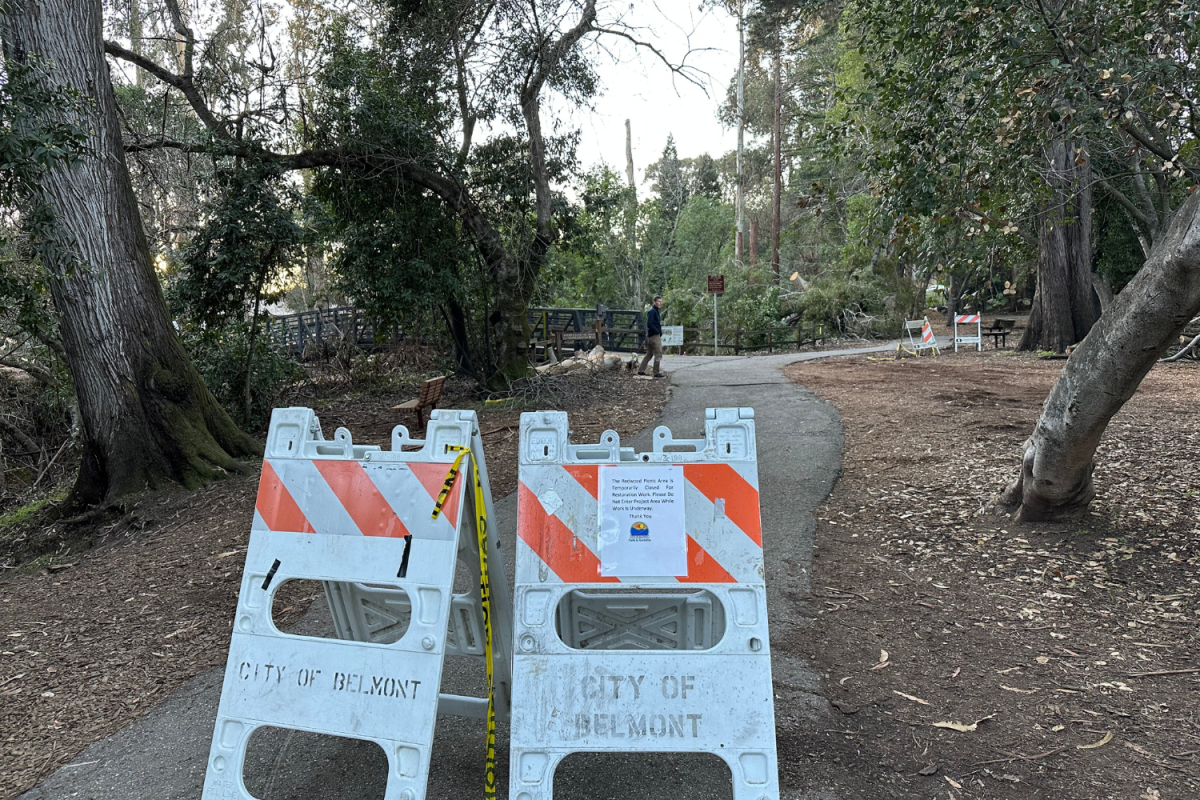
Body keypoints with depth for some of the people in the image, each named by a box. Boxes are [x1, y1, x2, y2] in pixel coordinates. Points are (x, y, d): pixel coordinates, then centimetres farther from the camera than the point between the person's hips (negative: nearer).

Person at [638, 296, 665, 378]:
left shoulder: (655, 311, 18)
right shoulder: (652, 311, -14)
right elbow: (649, 324, -22)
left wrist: (659, 332, 10)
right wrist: (658, 331, -16)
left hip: (650, 336, 10)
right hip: (655, 336, -10)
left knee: (649, 354, 15)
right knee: (658, 354, -6)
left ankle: (641, 370, 18)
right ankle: (656, 373, -1)